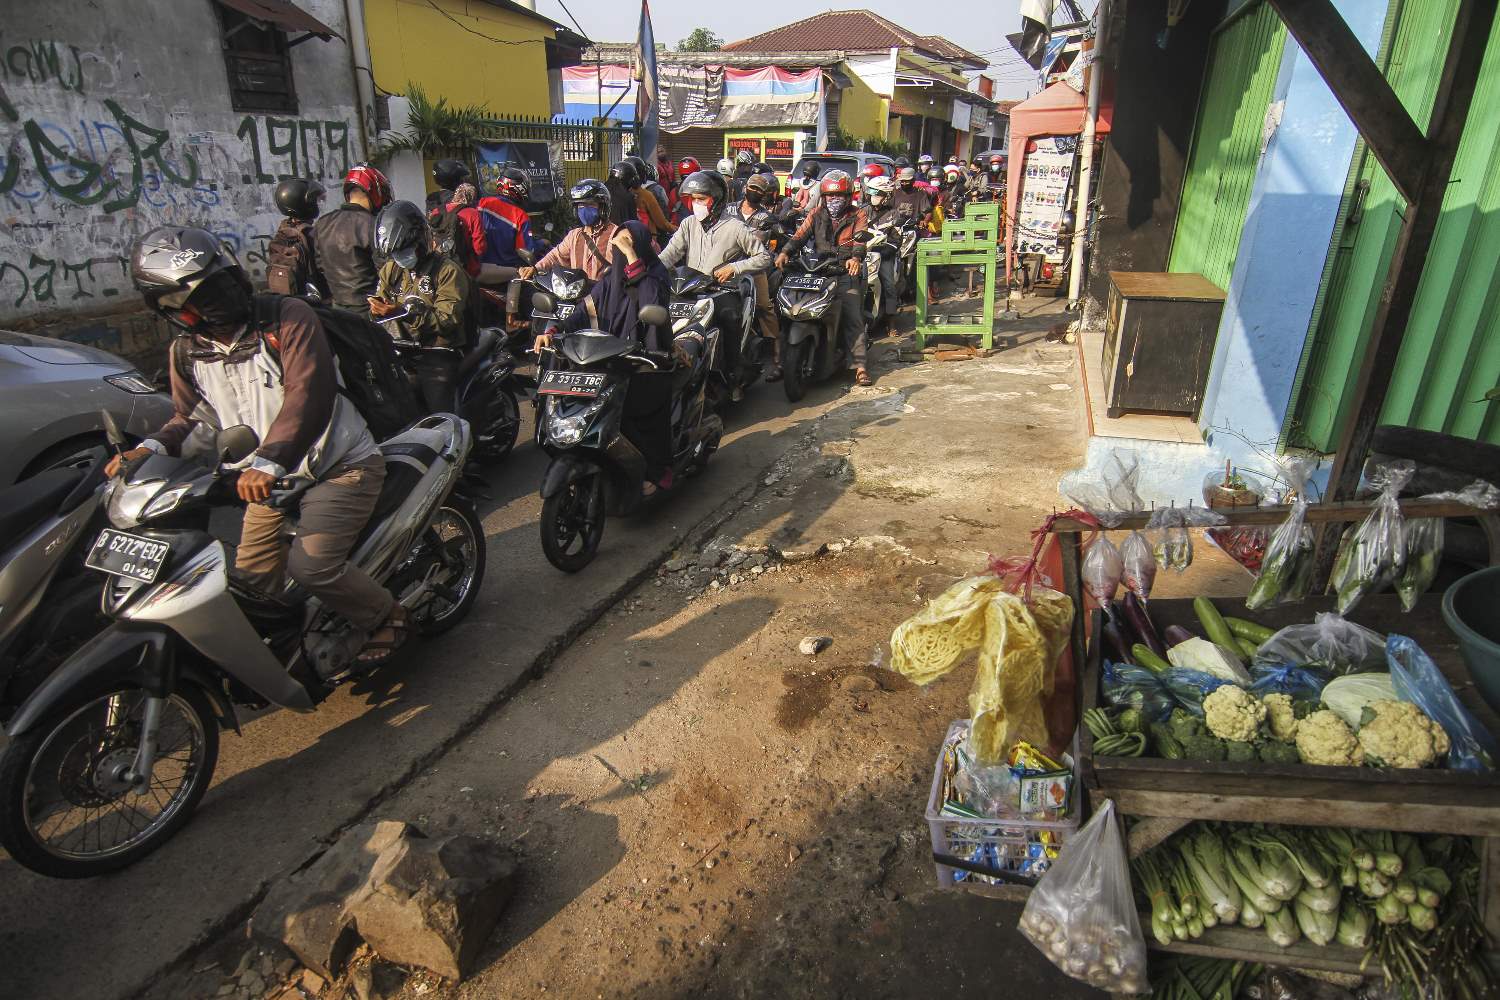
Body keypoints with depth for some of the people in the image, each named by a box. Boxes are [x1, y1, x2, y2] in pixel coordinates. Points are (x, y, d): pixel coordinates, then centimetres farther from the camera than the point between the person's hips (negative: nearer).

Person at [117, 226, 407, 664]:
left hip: (341, 466, -7)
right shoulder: (186, 352, 2)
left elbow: (309, 396, -29)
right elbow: (189, 418, 12)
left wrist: (267, 462, -41)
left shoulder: (288, 316, -17)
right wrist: (150, 448, -12)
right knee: (252, 578, 6)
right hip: (273, 479, 7)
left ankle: (386, 615, 1)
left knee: (310, 565, -23)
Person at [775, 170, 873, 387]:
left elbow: (860, 239, -8)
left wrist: (855, 258, -30)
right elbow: (800, 235, 3)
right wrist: (785, 252, -16)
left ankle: (859, 366, -12)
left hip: (846, 274, -3)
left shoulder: (858, 215, 9)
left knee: (853, 318, -11)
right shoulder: (816, 215, 18)